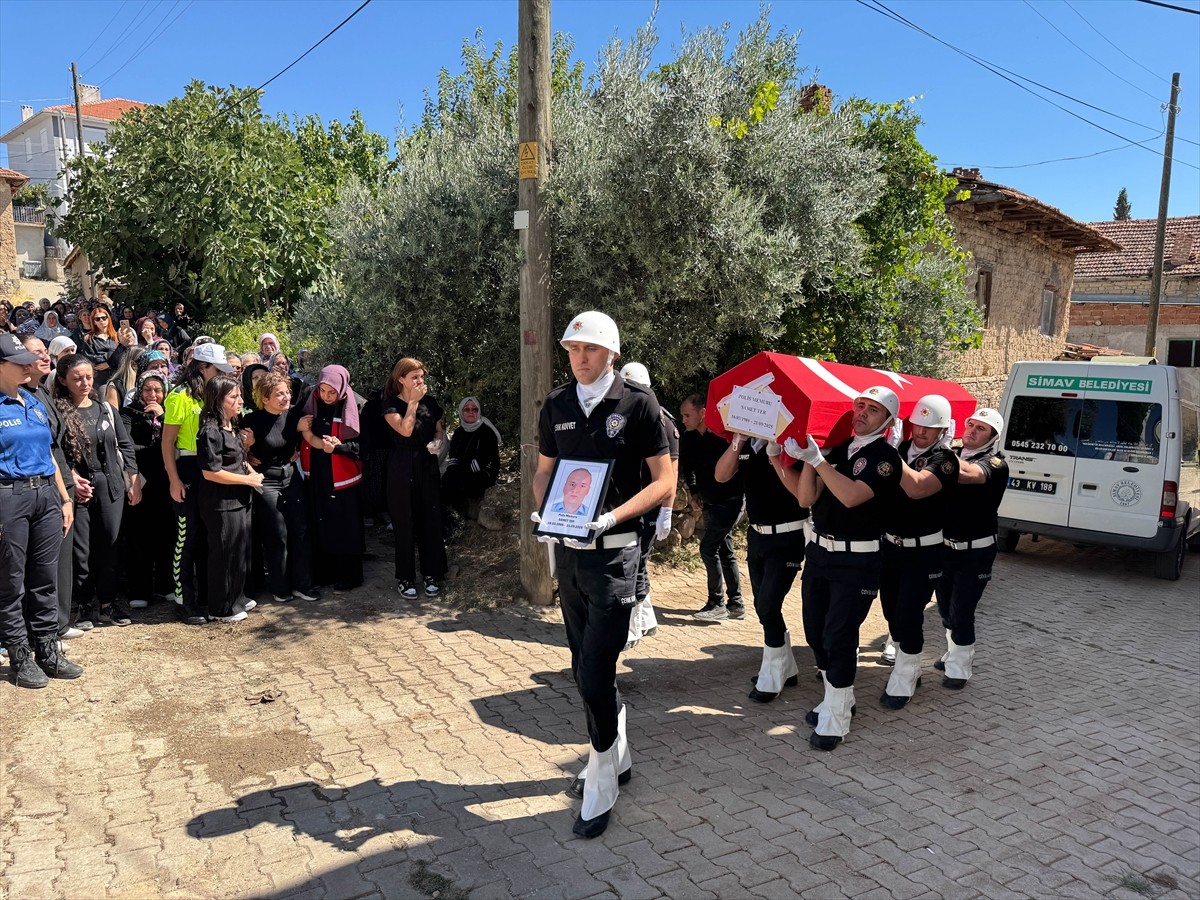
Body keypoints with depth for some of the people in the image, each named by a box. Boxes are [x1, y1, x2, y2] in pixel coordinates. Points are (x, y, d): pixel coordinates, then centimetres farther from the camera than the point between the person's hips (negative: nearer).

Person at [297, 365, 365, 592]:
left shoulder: (354, 408, -11)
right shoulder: (311, 404, 2)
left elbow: (363, 444, -12)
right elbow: (305, 436, 11)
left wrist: (338, 446, -27)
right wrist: (300, 428, -11)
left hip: (343, 478, -4)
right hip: (317, 476, 4)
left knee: (345, 528, 3)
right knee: (320, 526, 11)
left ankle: (348, 576, 15)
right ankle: (323, 573, 24)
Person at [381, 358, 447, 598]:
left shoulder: (430, 402, 5)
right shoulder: (392, 405, -6)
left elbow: (438, 430, 16)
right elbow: (405, 430, -21)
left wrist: (438, 440, -5)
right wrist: (413, 401, -16)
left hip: (427, 467, 4)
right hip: (402, 470, -3)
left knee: (431, 521, 5)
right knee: (404, 524, 2)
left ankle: (431, 574, 18)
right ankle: (405, 578, 13)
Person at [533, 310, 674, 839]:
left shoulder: (637, 402, -8)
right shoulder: (556, 404, 6)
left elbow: (664, 482, -8)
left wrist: (612, 516, -21)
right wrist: (544, 514, -5)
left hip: (614, 551, -5)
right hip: (567, 550, 6)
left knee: (595, 671, -7)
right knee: (585, 667, 16)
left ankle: (601, 784, 11)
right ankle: (616, 756, 36)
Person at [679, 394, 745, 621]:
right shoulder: (688, 439, 2)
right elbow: (687, 467, 18)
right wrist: (694, 492, 11)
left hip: (730, 501, -7)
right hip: (711, 503, 7)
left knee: (708, 548, -11)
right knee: (724, 551, 12)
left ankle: (717, 604, -1)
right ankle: (735, 603, 21)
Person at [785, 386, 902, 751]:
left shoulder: (885, 457, -10)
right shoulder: (838, 449, 8)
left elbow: (851, 496, -26)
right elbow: (806, 498, 0)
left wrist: (817, 459, -27)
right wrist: (807, 459, -14)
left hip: (856, 560, -7)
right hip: (818, 552, 7)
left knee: (839, 638, -6)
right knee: (816, 633, 14)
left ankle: (835, 719, 6)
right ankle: (837, 699, 32)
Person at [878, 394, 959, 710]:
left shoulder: (944, 459, -15)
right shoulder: (900, 449, 2)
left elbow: (916, 488, -34)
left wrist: (892, 452, -34)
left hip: (923, 551, -5)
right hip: (890, 544, 5)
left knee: (909, 612, -5)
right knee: (890, 606, 17)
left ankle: (903, 681, 8)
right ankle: (897, 643, 44)